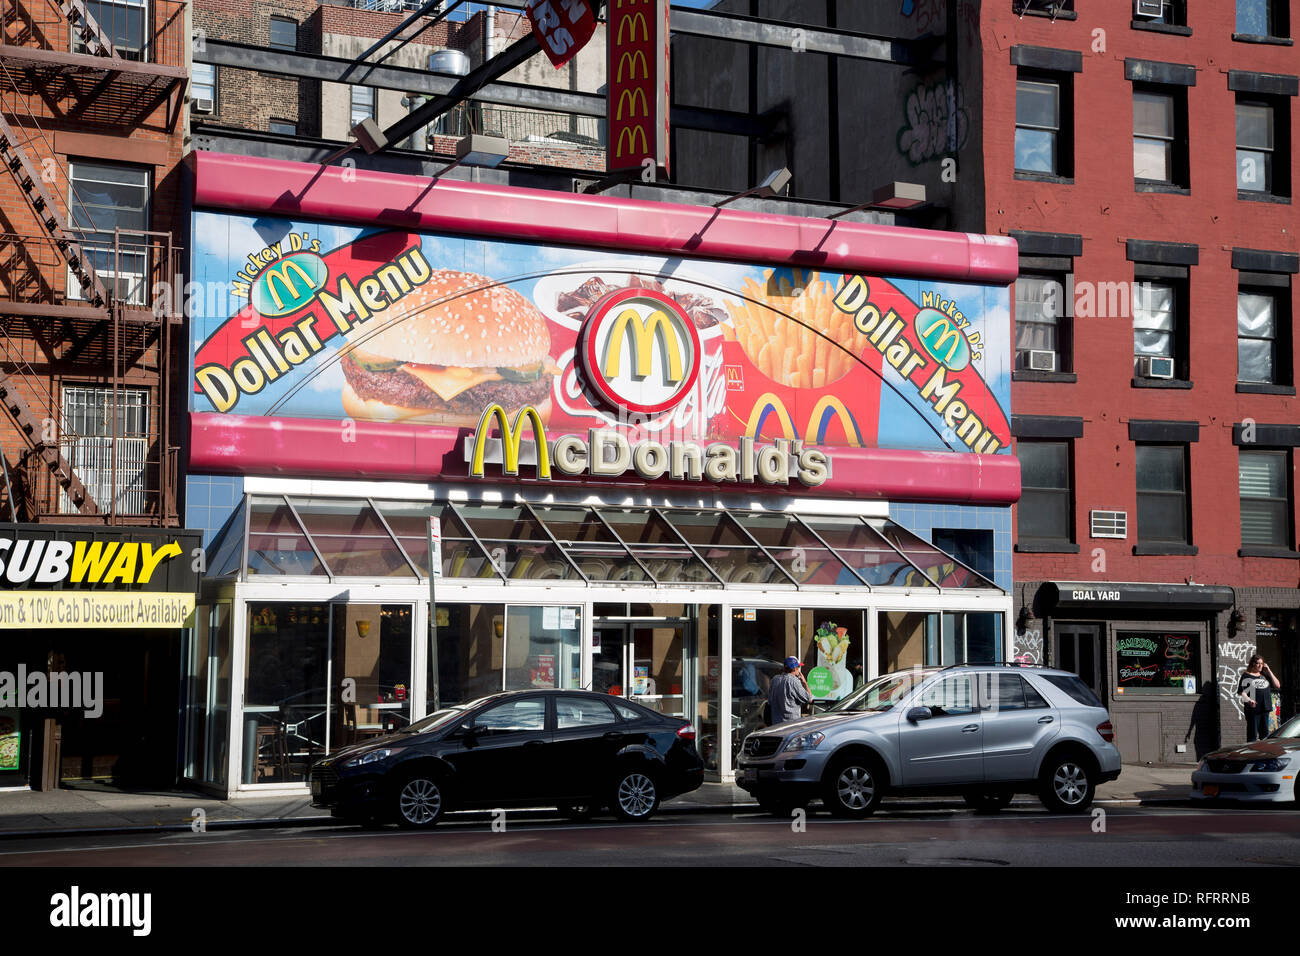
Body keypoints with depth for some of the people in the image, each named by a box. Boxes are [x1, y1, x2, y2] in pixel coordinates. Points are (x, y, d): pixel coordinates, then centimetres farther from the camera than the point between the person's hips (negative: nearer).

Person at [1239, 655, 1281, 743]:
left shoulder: (1265, 675, 17)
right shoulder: (1246, 676, 0)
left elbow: (1277, 685, 11)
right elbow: (1241, 691, -6)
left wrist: (1269, 671, 6)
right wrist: (1248, 699, -25)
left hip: (1265, 709, 6)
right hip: (1253, 709, -6)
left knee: (1265, 733, 10)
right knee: (1252, 735, -8)